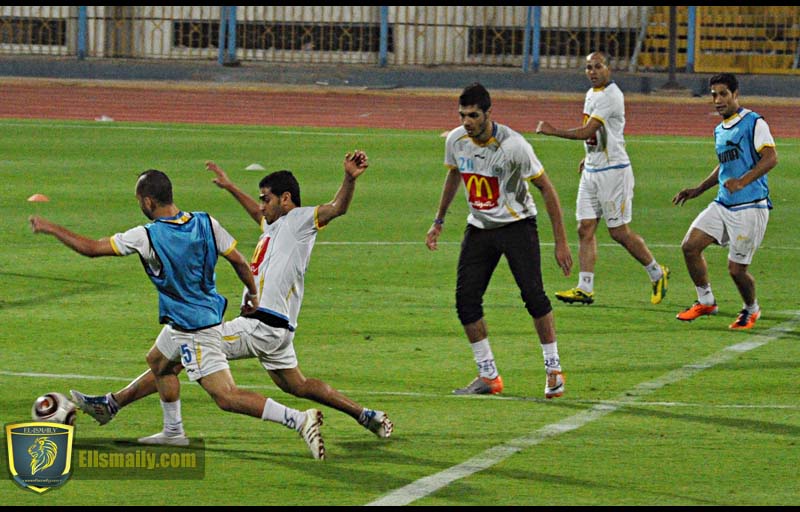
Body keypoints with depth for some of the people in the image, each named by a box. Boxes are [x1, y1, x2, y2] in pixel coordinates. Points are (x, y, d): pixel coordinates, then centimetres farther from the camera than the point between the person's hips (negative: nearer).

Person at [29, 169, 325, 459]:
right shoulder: (206, 223, -6)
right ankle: (173, 432, 41)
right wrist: (252, 295, 18)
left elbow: (91, 248, -13)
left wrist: (50, 228, 1)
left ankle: (301, 420, -19)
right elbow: (239, 262, -1)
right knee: (158, 361, 29)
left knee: (226, 397, -9)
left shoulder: (146, 237, -20)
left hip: (193, 330, -8)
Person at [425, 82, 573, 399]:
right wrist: (439, 222, 21)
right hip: (479, 228, 5)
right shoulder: (456, 140, -5)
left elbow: (546, 188, -14)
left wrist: (561, 242, -15)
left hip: (517, 226, -5)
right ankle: (488, 376, 7)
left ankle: (553, 371, -3)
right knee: (466, 301, -5)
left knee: (533, 295, -18)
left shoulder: (512, 145, -21)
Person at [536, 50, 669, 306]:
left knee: (619, 232, -3)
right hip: (591, 171, 9)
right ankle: (585, 289, -1)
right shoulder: (592, 94, 12)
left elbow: (587, 131, -23)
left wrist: (553, 131, -18)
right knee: (585, 229, 0)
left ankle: (657, 273, 16)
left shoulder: (611, 97, -18)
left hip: (613, 171, -9)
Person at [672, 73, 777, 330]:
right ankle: (706, 301, 12)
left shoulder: (754, 123, -9)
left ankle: (751, 309, 24)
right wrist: (698, 190, 24)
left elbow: (771, 157, -20)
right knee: (690, 246, -5)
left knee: (736, 268, -5)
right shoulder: (719, 130, 17)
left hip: (750, 207, -8)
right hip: (722, 204, 8)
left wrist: (743, 181, -32)